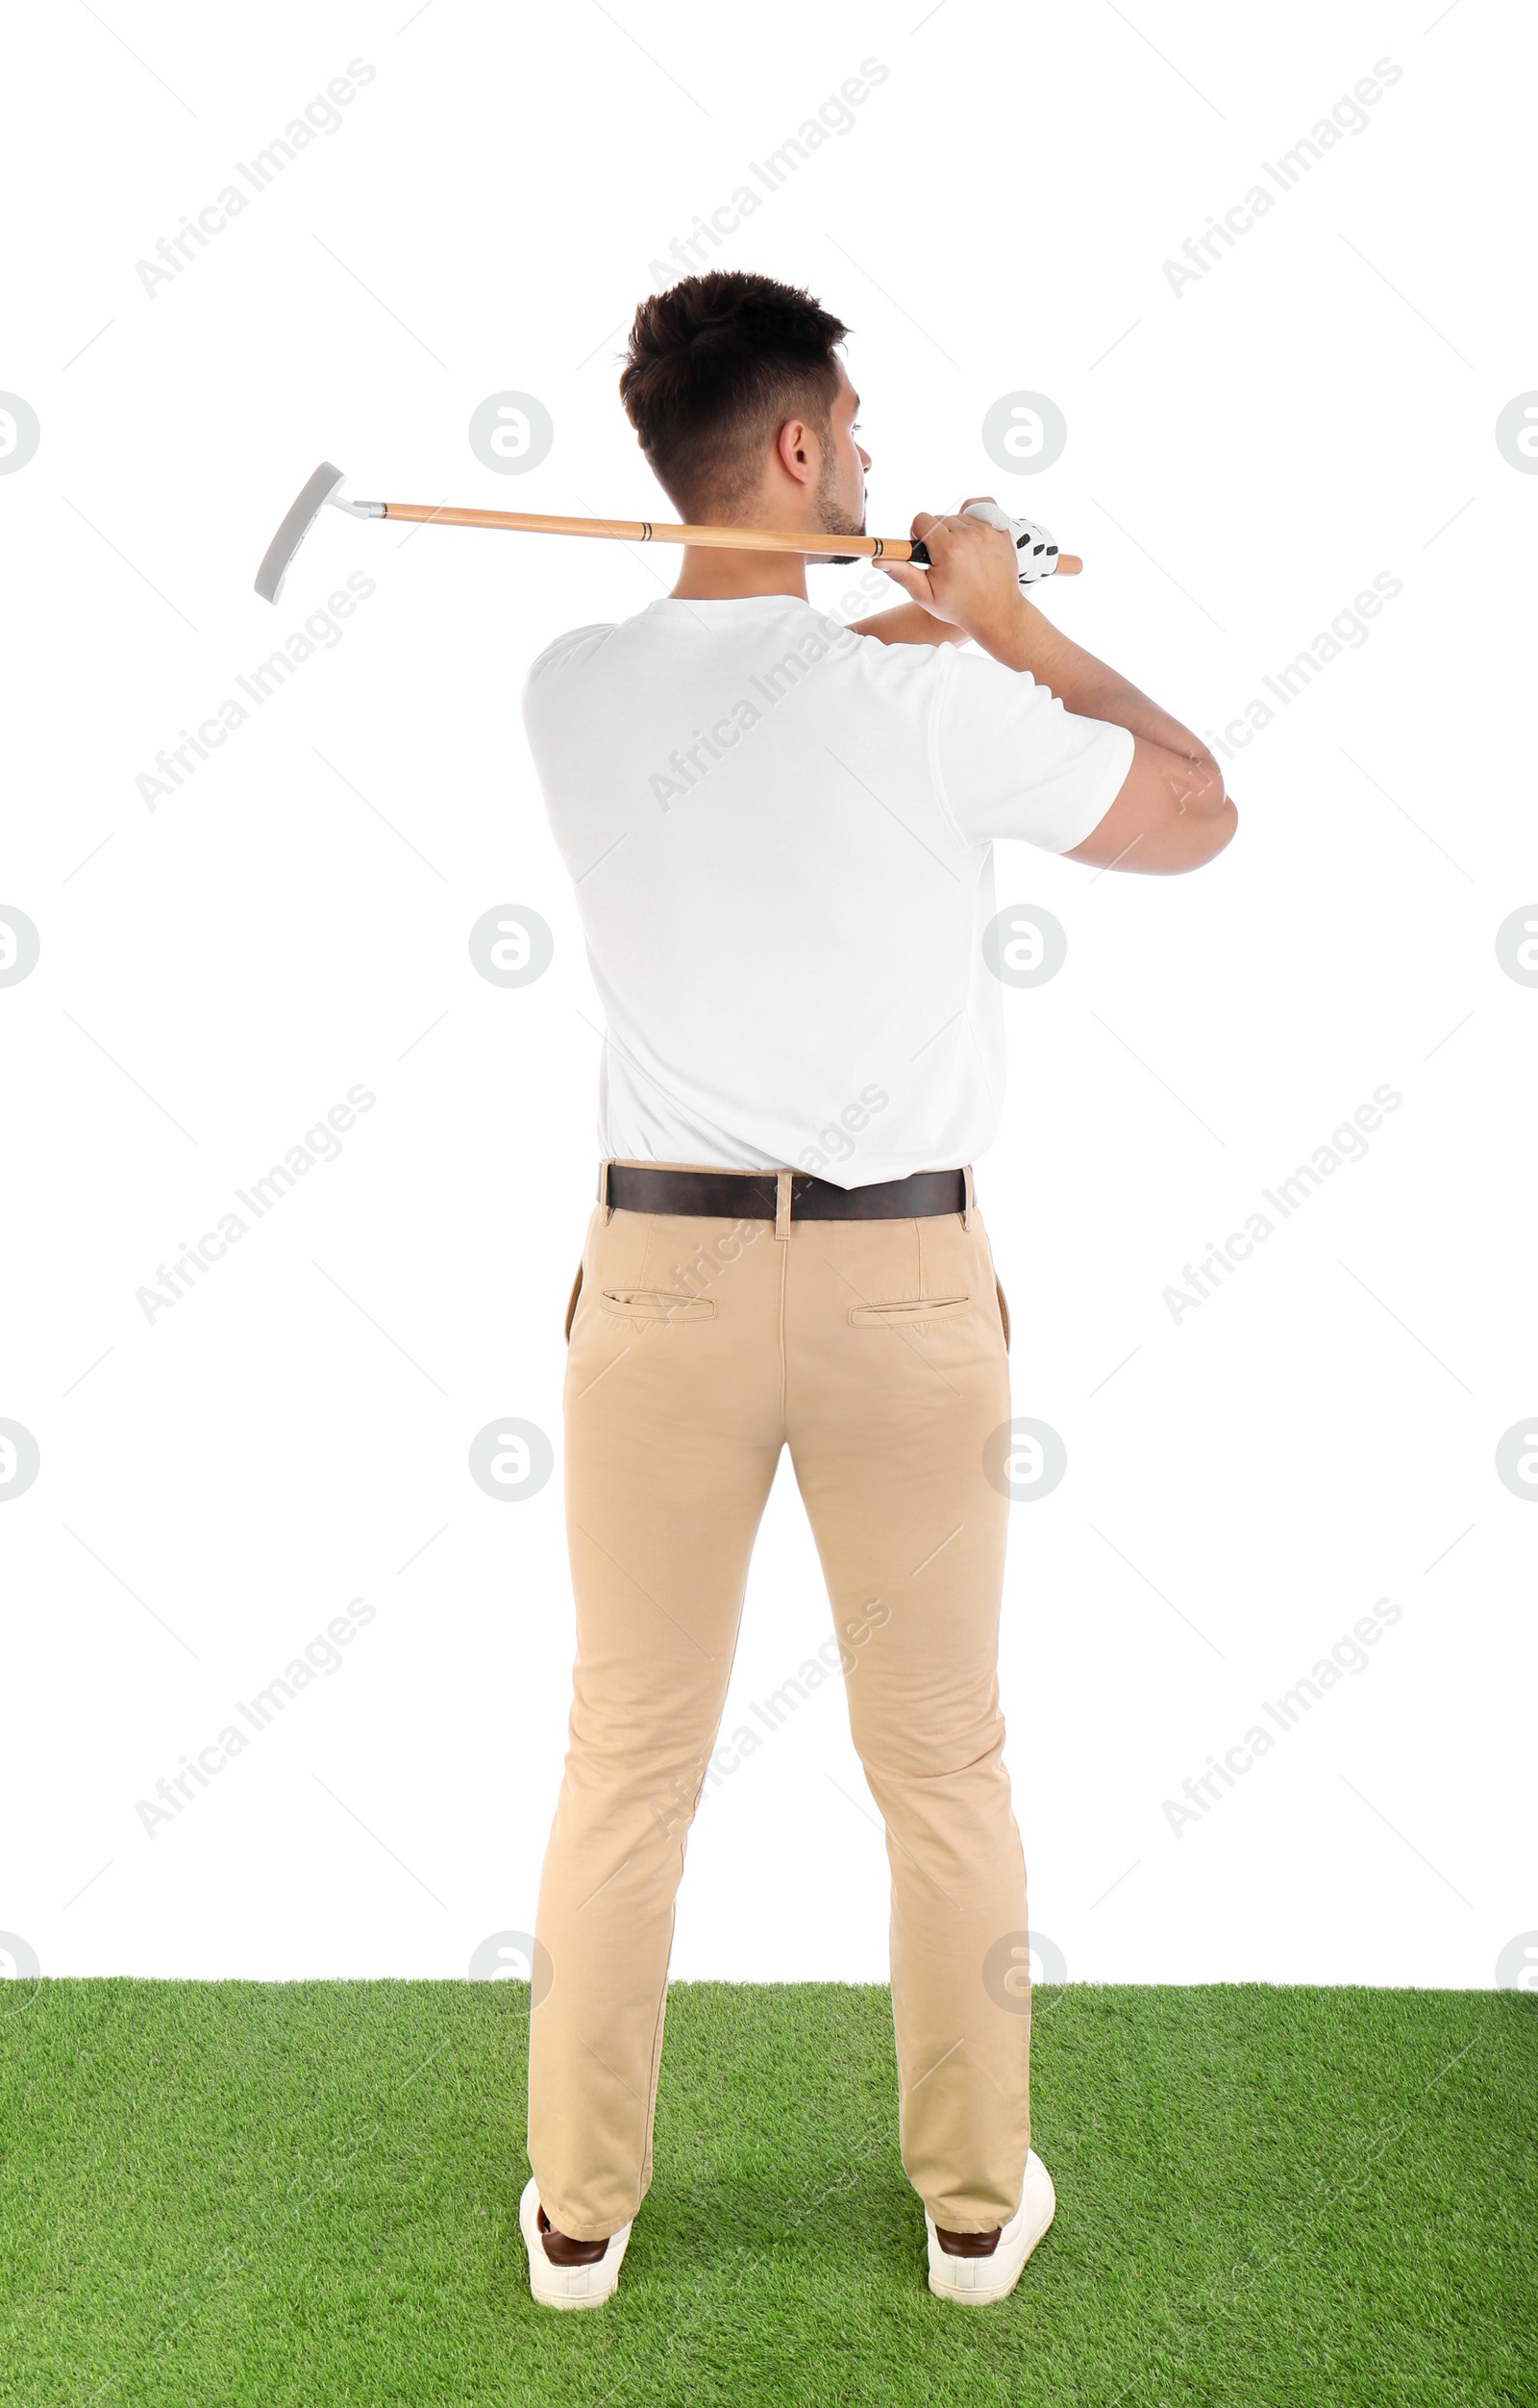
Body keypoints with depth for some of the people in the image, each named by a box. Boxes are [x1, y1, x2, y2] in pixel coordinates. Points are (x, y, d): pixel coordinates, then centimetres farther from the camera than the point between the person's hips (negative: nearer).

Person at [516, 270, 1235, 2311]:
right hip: (904, 1281, -2)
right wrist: (1011, 621, 9)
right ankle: (976, 2200, 30)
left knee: (627, 1764, 13)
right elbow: (1196, 811, 4)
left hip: (664, 1268, 2)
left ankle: (579, 2209, 27)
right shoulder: (930, 702, -12)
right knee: (944, 1768, 13)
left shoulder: (572, 692, -1)